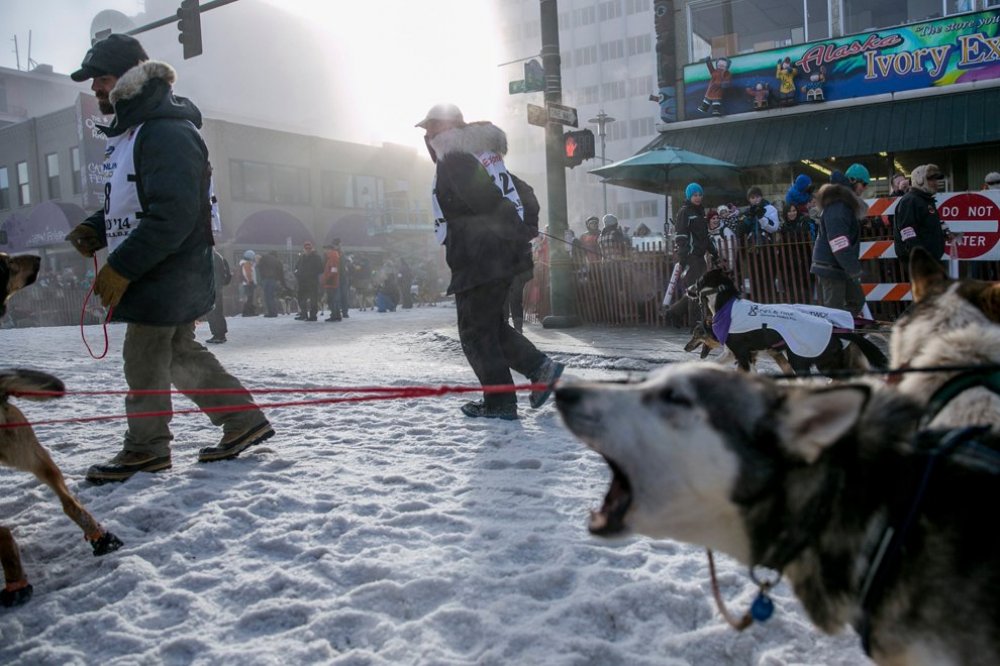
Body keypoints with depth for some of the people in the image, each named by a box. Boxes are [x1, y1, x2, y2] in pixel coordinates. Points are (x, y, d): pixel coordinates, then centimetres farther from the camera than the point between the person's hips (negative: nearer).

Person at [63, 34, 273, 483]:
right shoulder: (131, 131, 16)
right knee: (180, 354, 15)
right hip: (154, 273, 10)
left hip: (169, 274, -10)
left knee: (144, 361, 0)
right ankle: (244, 420, 23)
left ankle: (146, 448, 17)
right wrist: (94, 229, 6)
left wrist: (121, 268, -25)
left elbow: (172, 214, -26)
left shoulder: (167, 133, -18)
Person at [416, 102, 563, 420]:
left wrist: (519, 231, -12)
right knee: (491, 324, 20)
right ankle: (540, 367, 12)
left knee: (476, 332, 2)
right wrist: (527, 226, 10)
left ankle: (499, 402, 8)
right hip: (505, 256, 9)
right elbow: (523, 192, 19)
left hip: (479, 262, -9)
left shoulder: (452, 160, -11)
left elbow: (487, 201, -22)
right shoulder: (482, 156, 19)